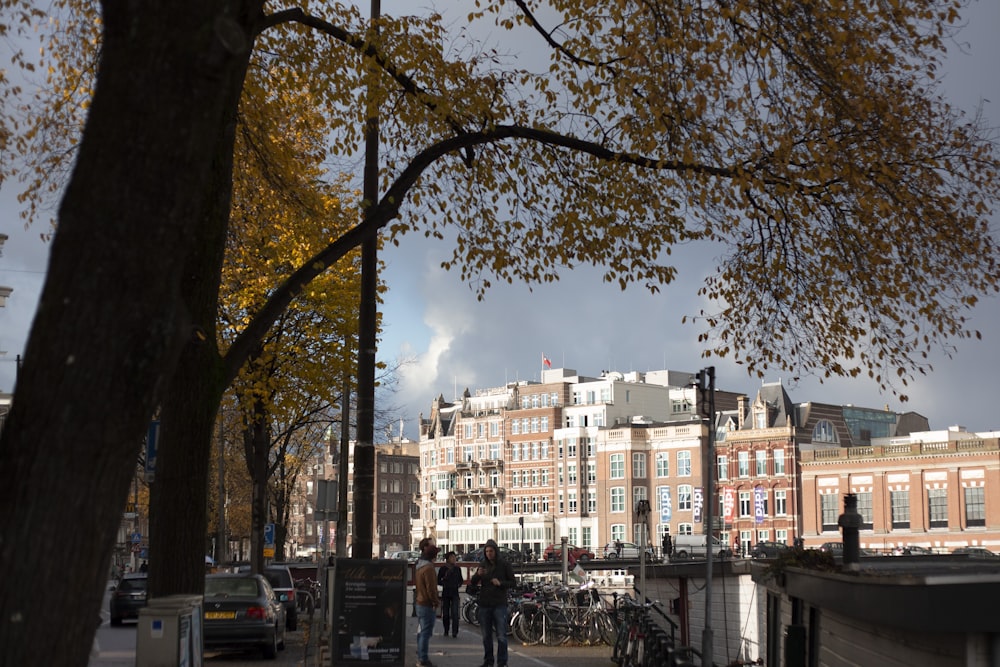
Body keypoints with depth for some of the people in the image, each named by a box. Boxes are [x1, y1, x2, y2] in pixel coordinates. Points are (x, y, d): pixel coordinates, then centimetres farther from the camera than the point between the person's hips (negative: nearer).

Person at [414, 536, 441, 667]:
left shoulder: (419, 564, 10)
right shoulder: (428, 567, -21)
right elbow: (431, 589, -23)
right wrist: (436, 602, -9)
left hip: (420, 602, 10)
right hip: (428, 605, -10)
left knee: (421, 632, 18)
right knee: (426, 633, -4)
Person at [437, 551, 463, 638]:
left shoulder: (457, 568, 7)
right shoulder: (443, 569, 1)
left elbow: (461, 579, 18)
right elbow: (438, 580, 5)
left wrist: (459, 584, 1)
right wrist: (444, 583, -10)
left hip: (455, 593, 0)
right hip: (445, 593, 0)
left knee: (455, 613, -12)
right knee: (445, 613, 4)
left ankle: (455, 631, -13)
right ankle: (446, 631, 17)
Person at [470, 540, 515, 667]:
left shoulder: (504, 565, 1)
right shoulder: (483, 565, 10)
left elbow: (513, 582, 0)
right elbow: (473, 582, 7)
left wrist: (500, 583, -18)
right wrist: (478, 574, -15)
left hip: (499, 604, -4)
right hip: (484, 604, 4)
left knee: (501, 636, -5)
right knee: (486, 636, 7)